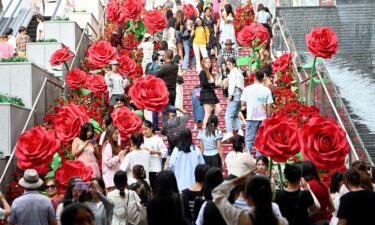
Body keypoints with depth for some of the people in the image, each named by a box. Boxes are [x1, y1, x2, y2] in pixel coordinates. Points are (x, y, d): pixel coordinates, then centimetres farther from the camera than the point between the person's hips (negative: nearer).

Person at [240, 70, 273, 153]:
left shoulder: (247, 89, -3)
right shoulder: (267, 90, -1)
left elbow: (242, 103, -2)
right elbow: (269, 106, -1)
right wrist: (269, 117, 8)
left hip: (251, 118, -1)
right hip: (263, 118, 1)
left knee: (249, 139, 4)